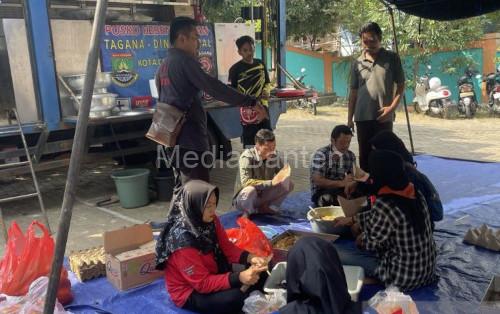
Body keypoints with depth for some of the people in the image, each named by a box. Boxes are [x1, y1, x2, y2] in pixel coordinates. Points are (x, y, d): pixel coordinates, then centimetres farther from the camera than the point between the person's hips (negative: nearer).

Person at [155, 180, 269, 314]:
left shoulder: (210, 220, -11)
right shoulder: (182, 239, -32)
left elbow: (227, 248, -1)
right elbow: (203, 283, -29)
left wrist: (250, 258, -20)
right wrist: (239, 278, -38)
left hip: (214, 274, 7)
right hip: (190, 292, -7)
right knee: (234, 298, -29)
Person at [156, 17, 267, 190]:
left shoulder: (163, 65, 15)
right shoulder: (184, 60, -12)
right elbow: (213, 87, -20)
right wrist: (250, 101, -19)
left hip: (172, 138, 10)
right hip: (189, 139, -10)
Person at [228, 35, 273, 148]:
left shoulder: (260, 64, 7)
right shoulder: (235, 69, -9)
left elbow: (267, 82, 18)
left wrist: (266, 91, -4)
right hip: (248, 110, -5)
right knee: (249, 140, -3)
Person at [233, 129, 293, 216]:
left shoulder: (274, 156, -6)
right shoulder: (247, 156, -22)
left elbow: (283, 176, 2)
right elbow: (245, 182, -31)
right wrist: (271, 183, -34)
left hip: (263, 197, 5)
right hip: (243, 199, -5)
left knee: (288, 184, -12)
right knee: (250, 190, -38)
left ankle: (267, 208, -2)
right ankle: (245, 215, -12)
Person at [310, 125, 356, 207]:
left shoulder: (351, 156, 6)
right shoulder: (321, 154, -13)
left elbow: (352, 178, 8)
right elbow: (317, 181, -22)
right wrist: (341, 183, -31)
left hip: (341, 191, 5)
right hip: (322, 193, -5)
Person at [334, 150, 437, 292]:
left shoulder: (384, 205, -29)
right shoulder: (414, 193, -4)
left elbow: (372, 243, -13)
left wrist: (361, 239, 9)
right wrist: (352, 219, 20)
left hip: (403, 277, -8)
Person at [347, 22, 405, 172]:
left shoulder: (392, 59, 0)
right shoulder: (357, 63, 7)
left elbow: (401, 85, 3)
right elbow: (353, 92, 10)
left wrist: (392, 107, -11)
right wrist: (349, 118, 8)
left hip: (384, 117, -2)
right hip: (362, 117, 2)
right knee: (365, 155, 8)